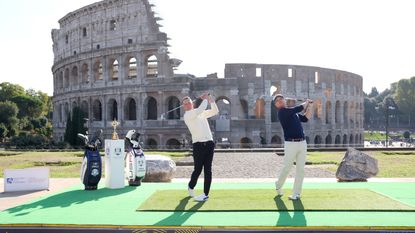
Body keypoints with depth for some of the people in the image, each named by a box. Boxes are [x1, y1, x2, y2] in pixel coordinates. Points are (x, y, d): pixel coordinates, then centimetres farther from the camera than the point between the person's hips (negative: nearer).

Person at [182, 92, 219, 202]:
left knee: (207, 170, 1)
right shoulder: (187, 116, -2)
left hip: (209, 143, 5)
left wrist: (211, 100, 7)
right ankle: (191, 187, 27)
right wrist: (205, 99, 1)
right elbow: (200, 109, -14)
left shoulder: (201, 113, 20)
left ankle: (205, 194, 6)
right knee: (198, 169, -2)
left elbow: (215, 111, 19)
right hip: (198, 145, -4)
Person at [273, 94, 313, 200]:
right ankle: (279, 185, 28)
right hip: (290, 144, -6)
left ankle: (296, 193, 9)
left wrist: (309, 105, 12)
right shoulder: (282, 112, -6)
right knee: (287, 168, 1)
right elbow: (299, 109, -15)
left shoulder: (293, 112, 20)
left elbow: (305, 118, 16)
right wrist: (306, 102, 3)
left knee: (300, 169, 3)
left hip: (302, 143, 6)